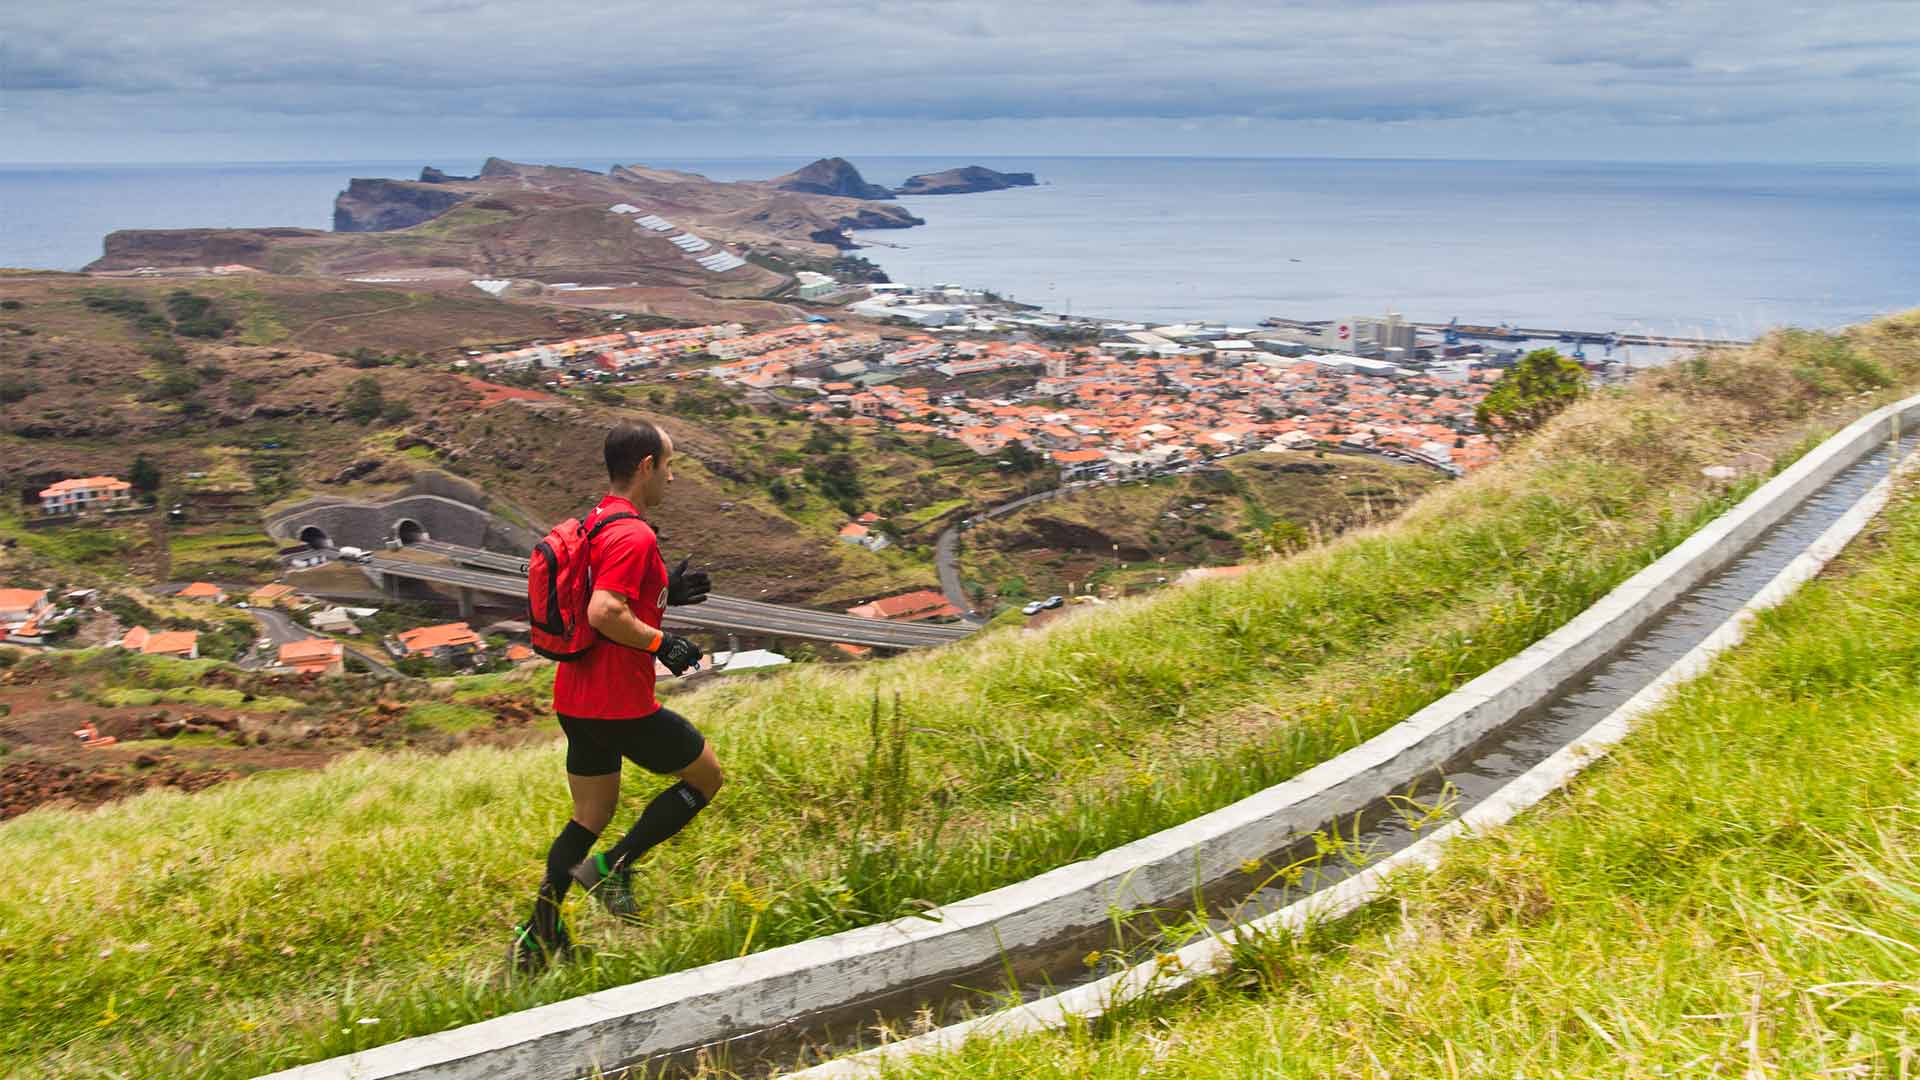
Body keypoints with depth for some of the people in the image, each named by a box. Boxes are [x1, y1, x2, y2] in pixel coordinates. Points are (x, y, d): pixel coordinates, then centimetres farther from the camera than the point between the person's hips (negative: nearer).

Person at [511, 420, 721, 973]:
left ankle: (539, 934, 19)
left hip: (577, 700, 9)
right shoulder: (634, 535, -20)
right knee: (705, 774, 11)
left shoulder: (596, 523, 12)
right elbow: (605, 613, -29)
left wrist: (665, 591, 17)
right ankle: (612, 866, 6)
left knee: (590, 817, 19)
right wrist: (662, 644, -17)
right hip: (620, 705, -9)